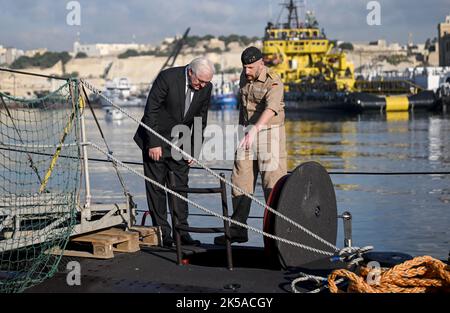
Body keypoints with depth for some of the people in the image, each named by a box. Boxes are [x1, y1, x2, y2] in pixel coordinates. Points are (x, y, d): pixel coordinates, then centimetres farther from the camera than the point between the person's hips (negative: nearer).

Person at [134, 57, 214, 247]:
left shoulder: (206, 87, -6)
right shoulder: (168, 77, -22)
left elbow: (201, 120, 5)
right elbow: (151, 110, -18)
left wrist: (195, 150, 1)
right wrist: (154, 144, -19)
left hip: (180, 142, 4)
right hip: (156, 140, -4)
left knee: (180, 186, 3)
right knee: (156, 186, -1)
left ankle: (181, 231, 8)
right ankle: (162, 233, 4)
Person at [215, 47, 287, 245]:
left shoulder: (274, 83, -18)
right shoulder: (244, 77, 7)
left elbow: (270, 109, -36)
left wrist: (255, 129, -51)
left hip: (269, 132, -7)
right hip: (247, 132, 7)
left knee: (272, 182, -10)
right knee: (240, 179, 5)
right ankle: (238, 230, 10)